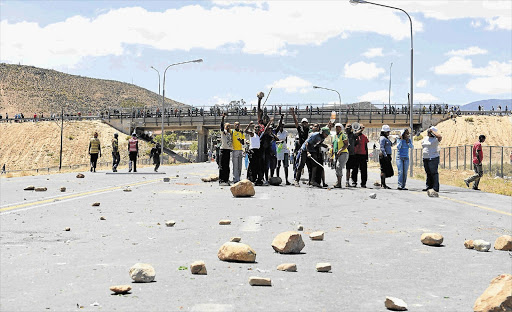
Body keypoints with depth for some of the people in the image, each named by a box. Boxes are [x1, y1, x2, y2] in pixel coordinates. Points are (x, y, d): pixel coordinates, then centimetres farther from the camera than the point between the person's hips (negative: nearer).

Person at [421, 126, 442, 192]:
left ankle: (435, 188, -6)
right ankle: (429, 186, 19)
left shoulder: (435, 139, -10)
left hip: (433, 158, -7)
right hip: (425, 158, 7)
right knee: (428, 173, 11)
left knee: (434, 173, -7)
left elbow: (440, 137, -31)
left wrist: (432, 131, -21)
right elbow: (422, 145, 27)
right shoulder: (425, 138, 14)